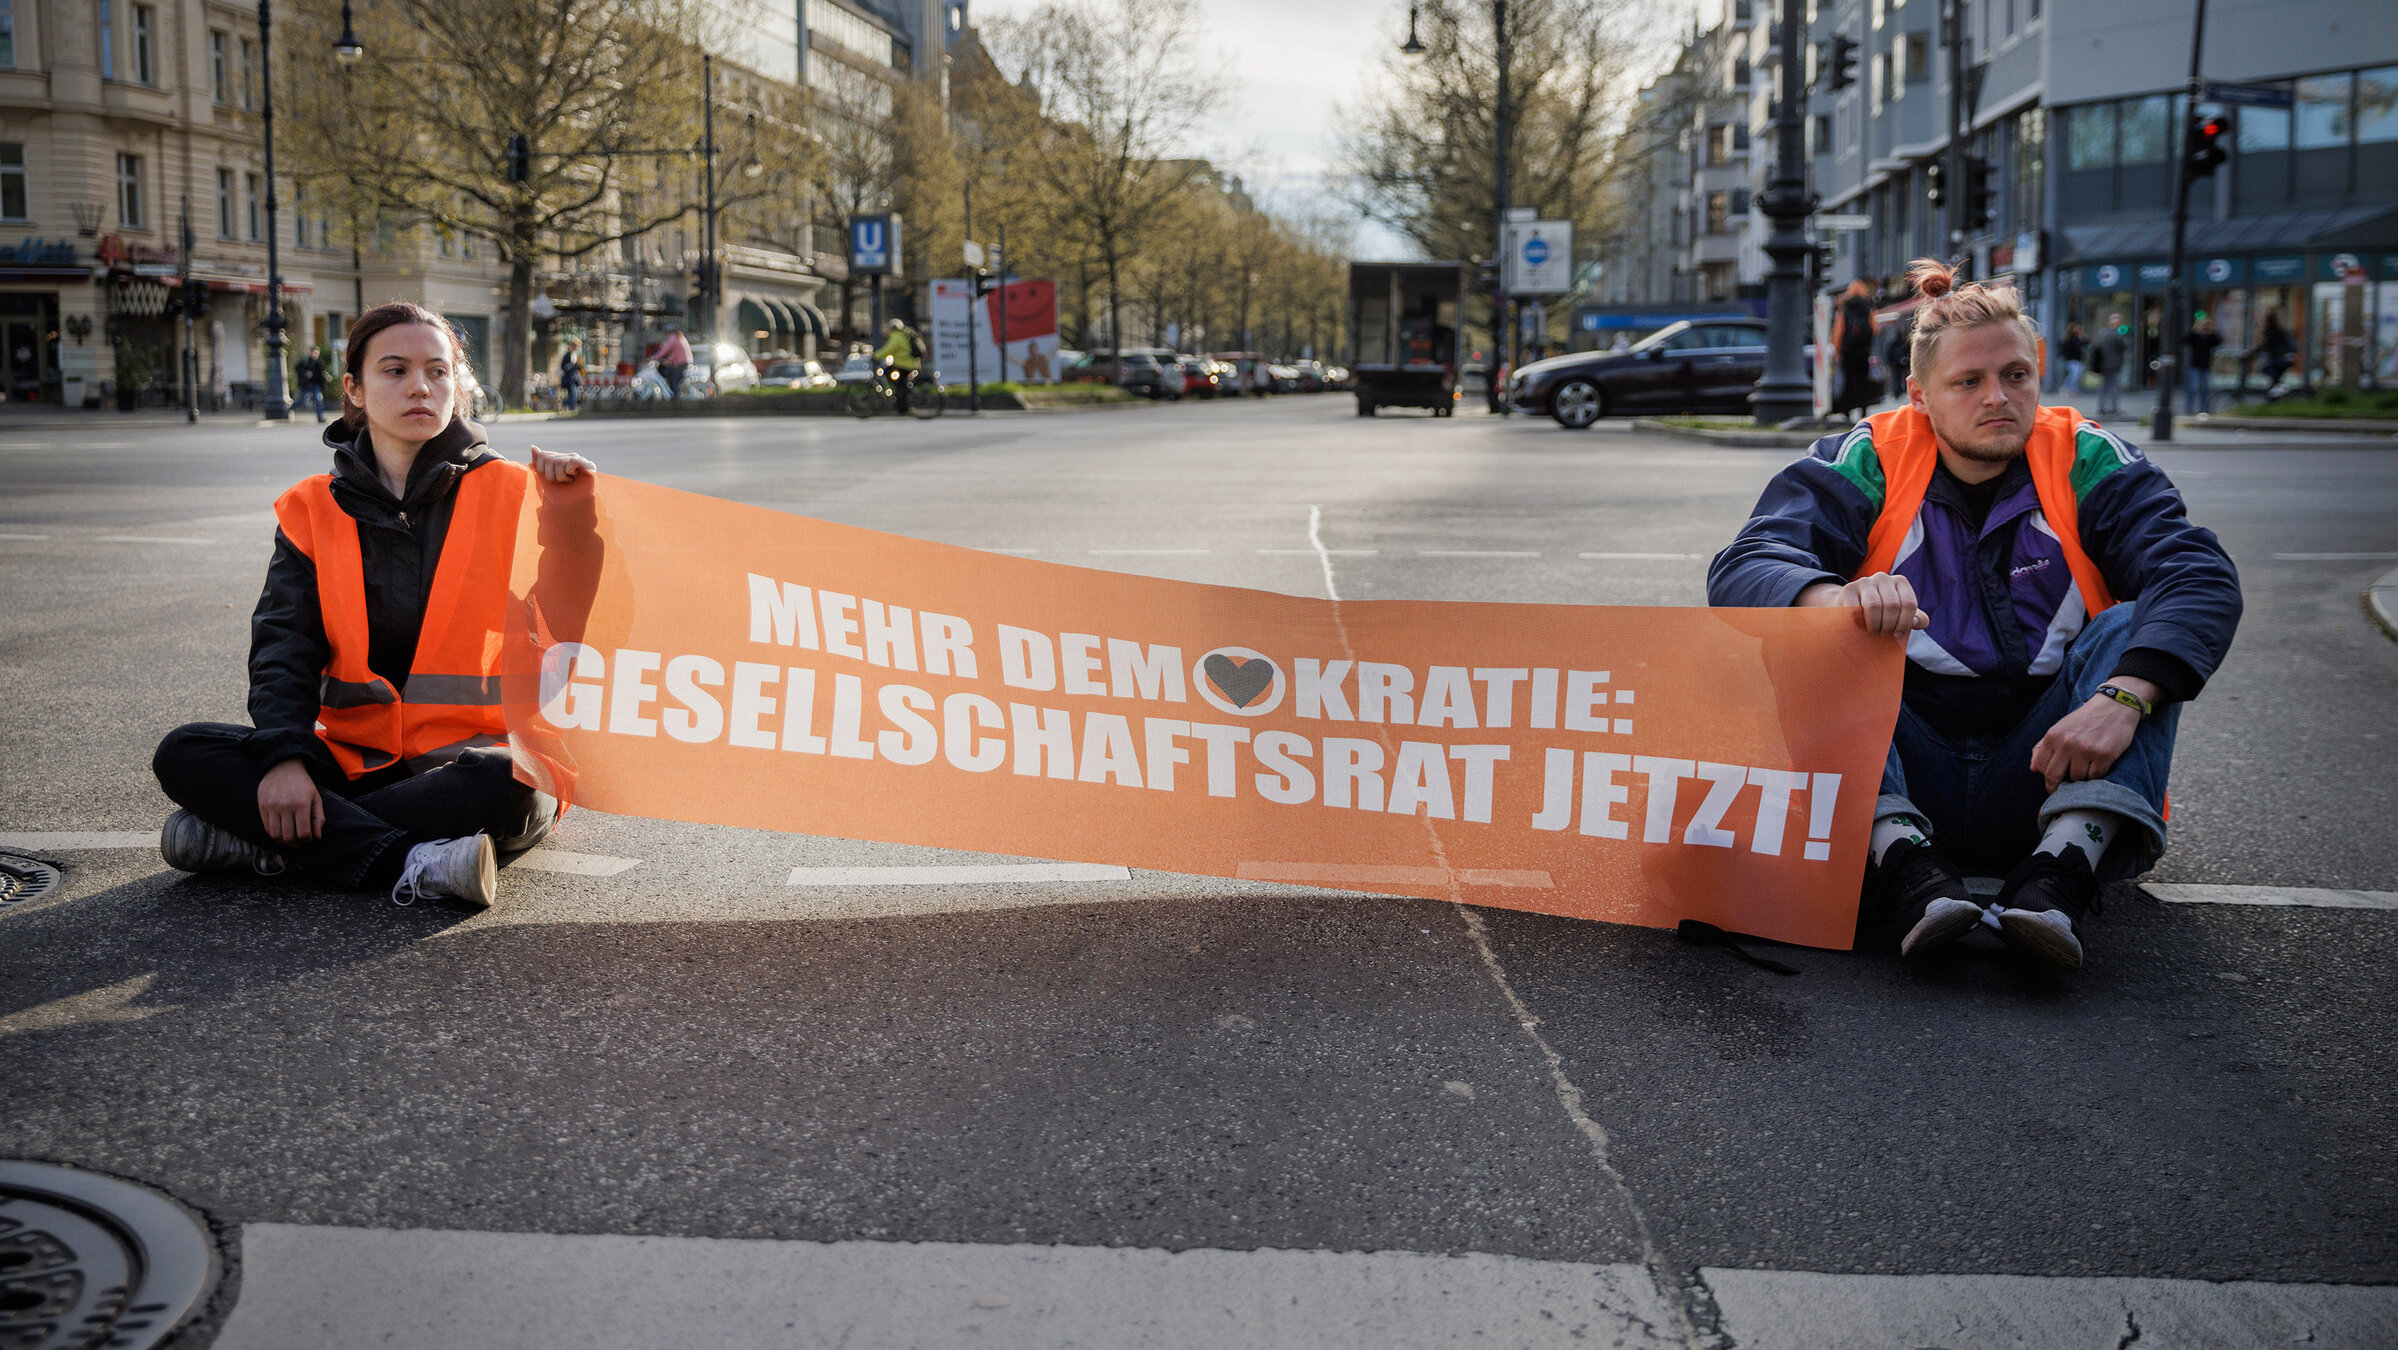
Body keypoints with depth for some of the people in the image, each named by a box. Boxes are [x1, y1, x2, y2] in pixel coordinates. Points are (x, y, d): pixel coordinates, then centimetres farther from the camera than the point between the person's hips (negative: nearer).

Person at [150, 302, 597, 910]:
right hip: (356, 761, 3)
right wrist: (284, 755, -18)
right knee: (186, 754, -18)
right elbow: (283, 645, 0)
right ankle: (409, 867, -32)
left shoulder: (510, 491, 2)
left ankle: (268, 842, -24)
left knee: (506, 782, -37)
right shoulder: (312, 510, 9)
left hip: (471, 756, -3)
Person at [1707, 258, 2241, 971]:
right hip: (1899, 781, 0)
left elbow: (2203, 578, -14)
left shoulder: (2088, 464, 3)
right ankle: (1902, 862, -39)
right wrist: (1835, 599, -39)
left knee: (2136, 628, -20)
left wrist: (2123, 698, -33)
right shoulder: (1865, 465, 0)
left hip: (2046, 780, 1)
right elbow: (1741, 567, -15)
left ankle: (2059, 876, -35)